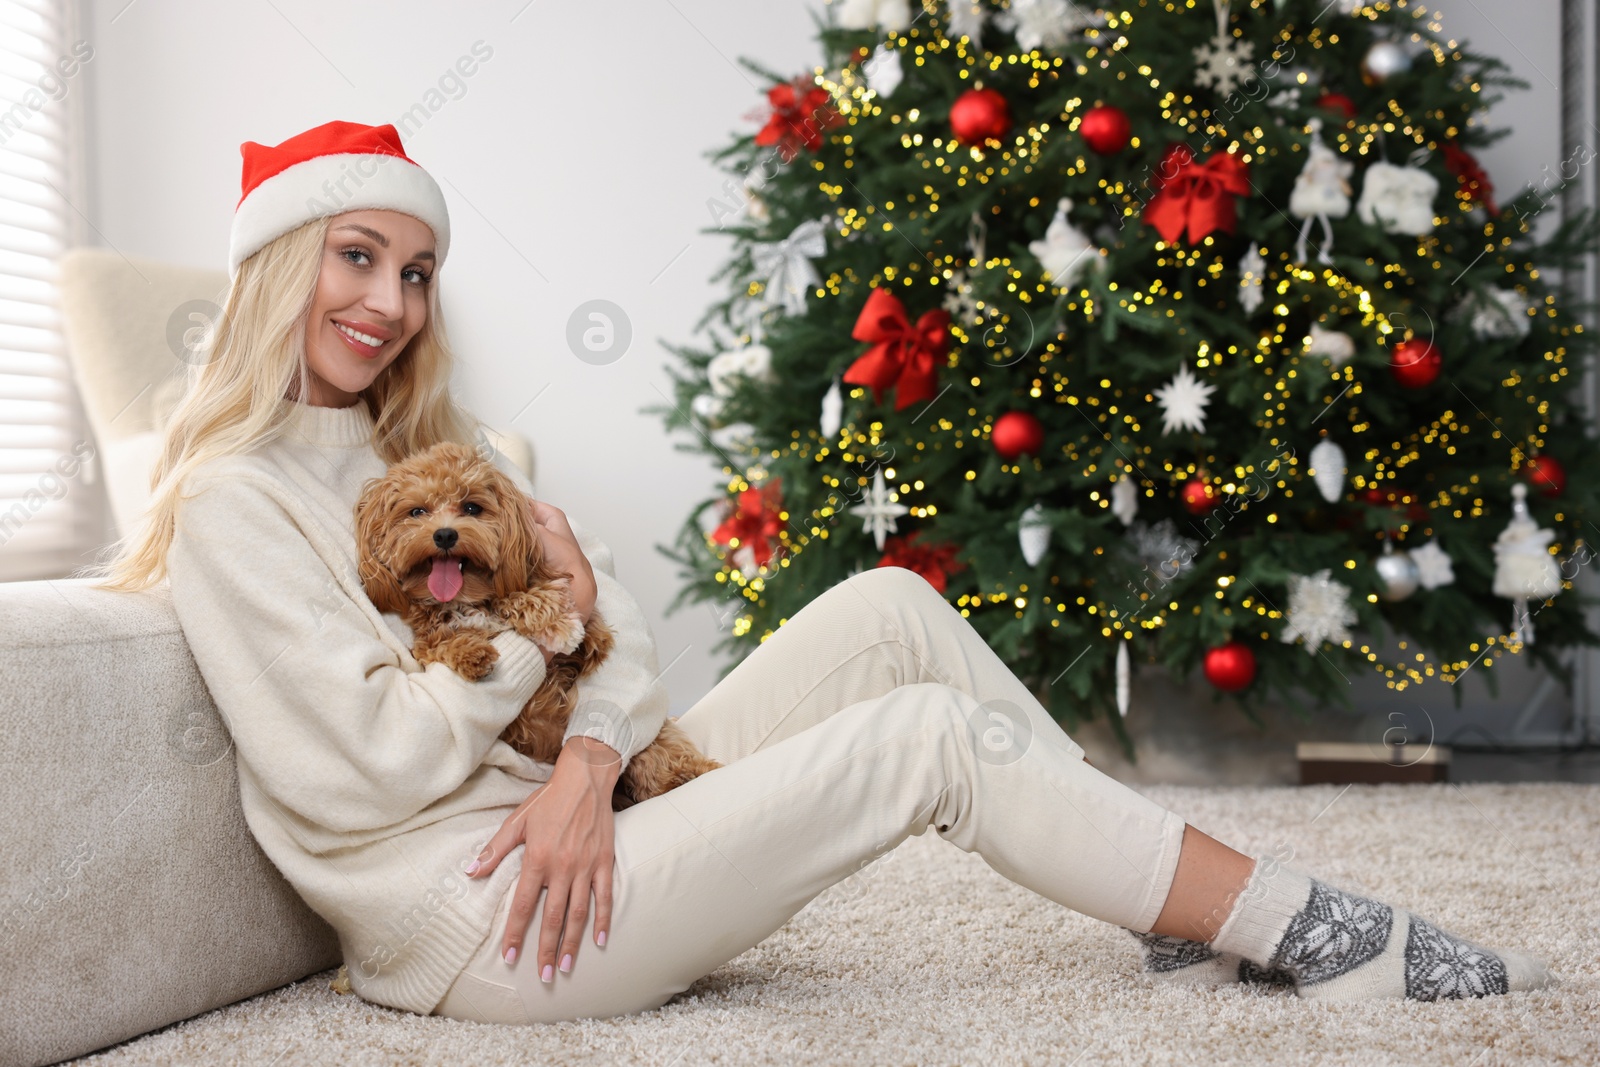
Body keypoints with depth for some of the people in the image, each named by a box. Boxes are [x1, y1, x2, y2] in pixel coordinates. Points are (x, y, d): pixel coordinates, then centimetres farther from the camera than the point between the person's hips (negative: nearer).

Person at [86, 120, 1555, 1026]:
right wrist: (539, 639, -7)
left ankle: (1190, 918, 0)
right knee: (931, 735, -14)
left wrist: (585, 766, -13)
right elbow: (359, 769, -20)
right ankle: (1320, 938, -4)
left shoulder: (417, 455, 18)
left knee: (890, 610, -4)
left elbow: (614, 617, 8)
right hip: (479, 931, -9)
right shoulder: (236, 505, -10)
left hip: (573, 833, 9)